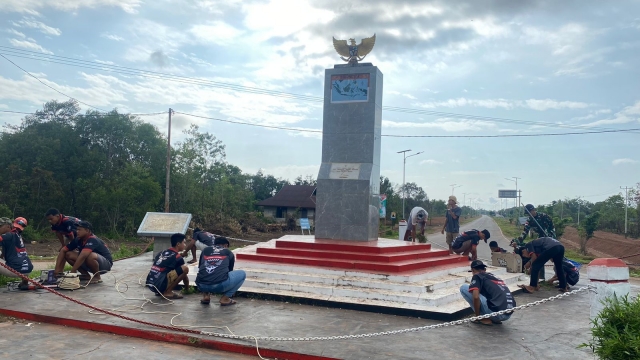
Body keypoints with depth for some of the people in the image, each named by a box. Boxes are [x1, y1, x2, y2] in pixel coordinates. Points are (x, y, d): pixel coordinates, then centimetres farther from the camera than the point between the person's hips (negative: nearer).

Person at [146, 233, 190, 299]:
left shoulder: (161, 253, 18)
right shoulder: (177, 257, -3)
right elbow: (183, 271, 10)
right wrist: (187, 288, 28)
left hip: (150, 285, 8)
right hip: (160, 285, -8)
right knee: (185, 268, -10)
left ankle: (160, 291, 14)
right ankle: (168, 292, -6)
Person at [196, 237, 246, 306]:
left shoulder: (205, 250, 24)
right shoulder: (229, 252, 20)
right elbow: (230, 271, 33)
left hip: (202, 285, 4)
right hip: (220, 285, -4)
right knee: (242, 274, 21)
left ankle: (205, 296, 18)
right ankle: (225, 298, 12)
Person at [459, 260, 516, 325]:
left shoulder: (477, 276, 4)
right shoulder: (494, 276, 26)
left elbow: (476, 297, -13)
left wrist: (477, 316, 1)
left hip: (496, 312, -8)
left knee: (464, 288, 2)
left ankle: (485, 318, 3)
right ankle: (495, 319, 14)